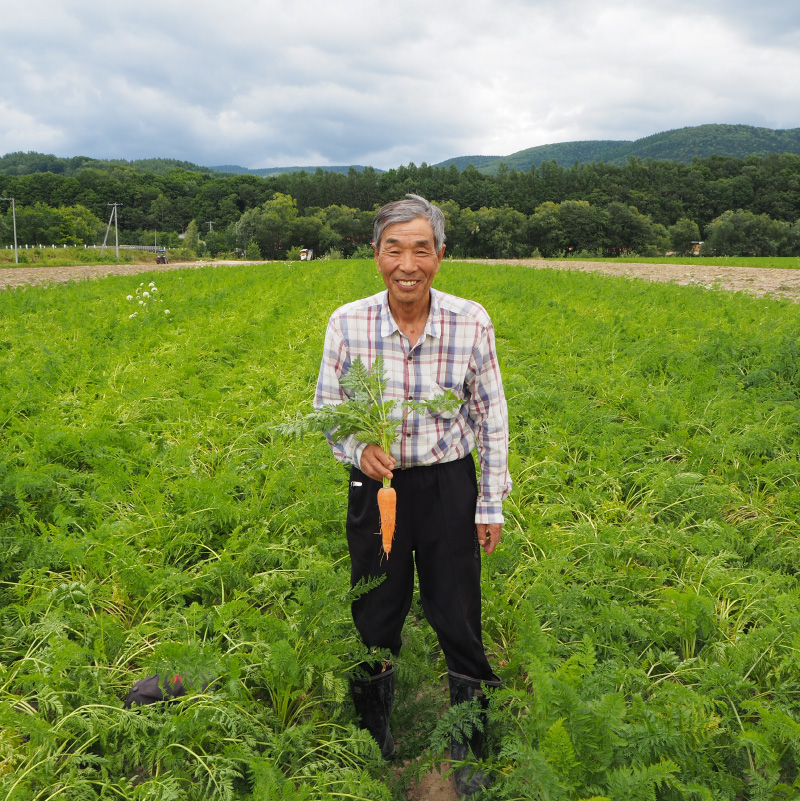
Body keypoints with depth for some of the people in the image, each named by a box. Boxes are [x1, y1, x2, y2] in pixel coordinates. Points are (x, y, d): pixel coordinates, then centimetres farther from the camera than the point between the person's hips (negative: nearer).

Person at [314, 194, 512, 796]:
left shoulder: (472, 322, -11)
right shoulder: (348, 323, -11)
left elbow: (491, 417, -1)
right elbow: (327, 410, 1)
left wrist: (492, 503, 0)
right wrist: (358, 449, -21)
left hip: (448, 487, 0)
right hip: (378, 486, 1)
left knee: (459, 623, 9)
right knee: (374, 624, 14)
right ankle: (375, 747, 41)